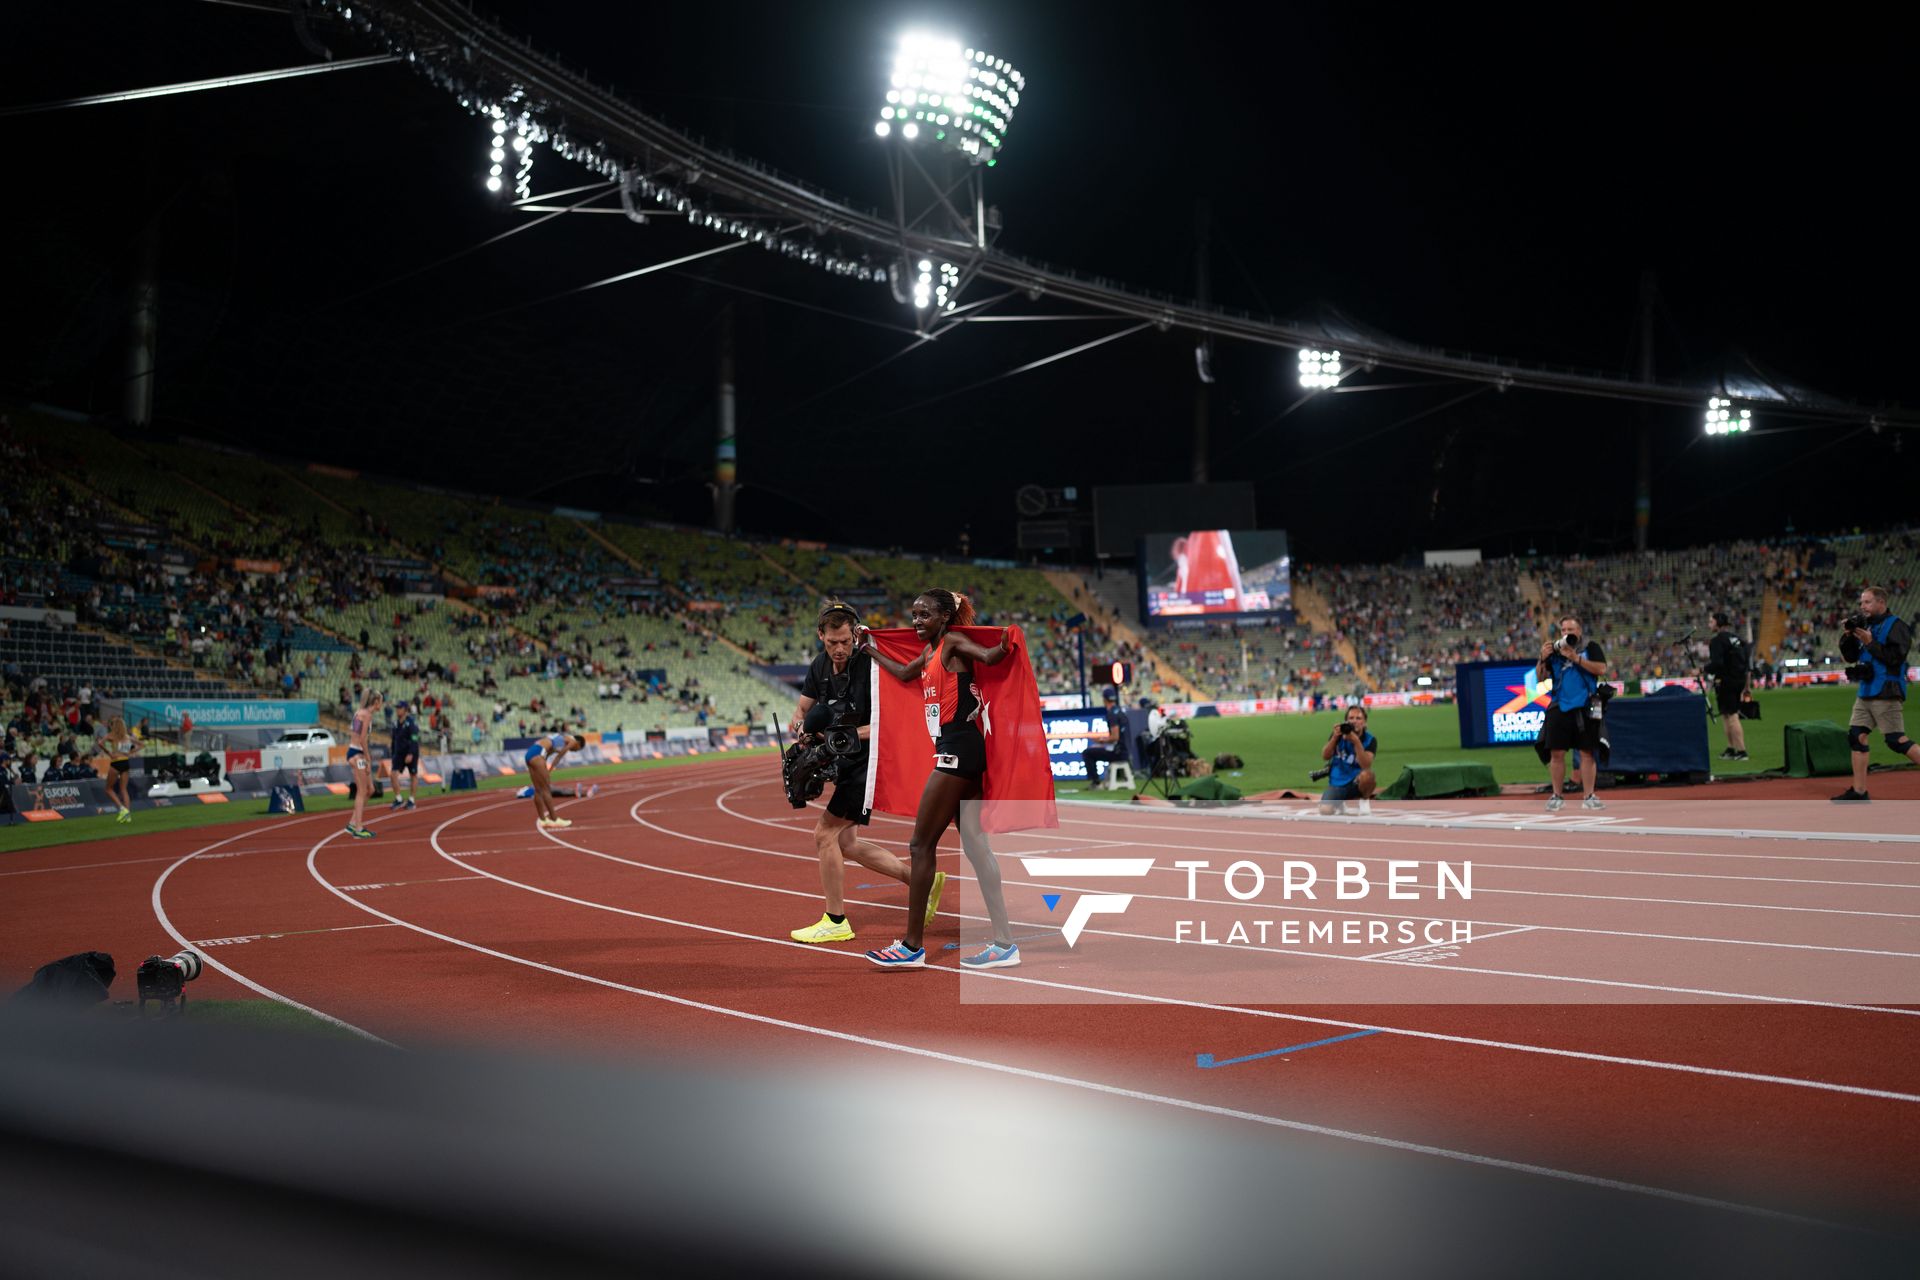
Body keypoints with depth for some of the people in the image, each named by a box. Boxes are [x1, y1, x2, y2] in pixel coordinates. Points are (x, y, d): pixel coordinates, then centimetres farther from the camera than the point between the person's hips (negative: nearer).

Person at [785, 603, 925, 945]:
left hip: (872, 761, -9)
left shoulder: (871, 665, -20)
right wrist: (800, 727, -11)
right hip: (848, 763, 9)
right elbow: (802, 709, 13)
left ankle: (836, 922, 2)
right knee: (845, 843, 9)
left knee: (825, 833, -10)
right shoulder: (821, 664, 3)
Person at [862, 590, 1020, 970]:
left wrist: (1004, 645, -46)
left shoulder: (953, 643, -7)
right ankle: (1004, 944, 5)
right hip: (957, 751, 9)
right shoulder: (929, 652, 18)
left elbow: (989, 656, -26)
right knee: (975, 845, 6)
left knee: (921, 845, -6)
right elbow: (903, 672, 37)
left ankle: (912, 946, -3)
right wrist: (870, 651, 45)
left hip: (957, 749, -9)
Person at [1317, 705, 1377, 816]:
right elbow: (1325, 757, -12)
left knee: (1367, 774, -36)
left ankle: (1365, 801, -3)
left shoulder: (1370, 740, -10)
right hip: (1336, 783, 2)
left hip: (1357, 783, -2)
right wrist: (1335, 737, -26)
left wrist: (1356, 742, -35)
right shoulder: (1339, 734, -3)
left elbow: (1366, 766, -25)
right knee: (1325, 810, -23)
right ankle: (1340, 803, 17)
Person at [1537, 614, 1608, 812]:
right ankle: (1557, 797, 6)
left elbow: (1601, 669, -13)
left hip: (1584, 708, -2)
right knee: (1556, 753, 0)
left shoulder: (1591, 647, 2)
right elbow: (1541, 677, 8)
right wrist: (1543, 659, -10)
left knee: (1587, 752, -1)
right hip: (1558, 708, 3)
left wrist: (1576, 658, -19)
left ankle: (1589, 797, 2)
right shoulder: (1554, 649, 11)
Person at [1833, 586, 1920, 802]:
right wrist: (1848, 636, 1)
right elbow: (1850, 657, 16)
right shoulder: (1867, 626, 16)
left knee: (1897, 741, -11)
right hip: (1865, 693, 8)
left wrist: (1870, 642, -18)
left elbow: (1895, 657, -20)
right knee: (1856, 737, 4)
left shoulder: (1896, 625, -9)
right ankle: (1859, 791, 7)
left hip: (1886, 694, -8)